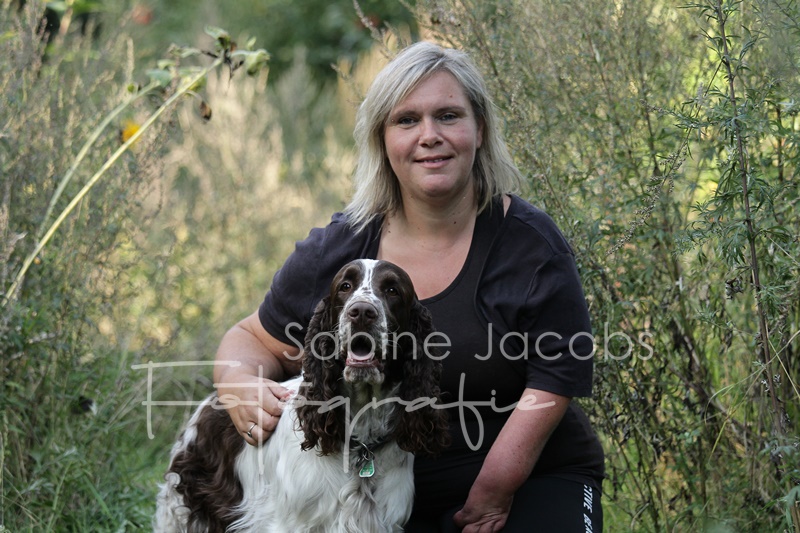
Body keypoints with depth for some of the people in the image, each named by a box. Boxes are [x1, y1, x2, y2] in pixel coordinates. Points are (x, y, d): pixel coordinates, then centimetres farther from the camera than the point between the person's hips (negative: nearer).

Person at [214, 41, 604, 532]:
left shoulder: (530, 244, -8)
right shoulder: (336, 250, -1)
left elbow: (553, 381, -13)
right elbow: (255, 340, 12)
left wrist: (494, 492, -21)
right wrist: (242, 383, -12)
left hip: (530, 483, -1)